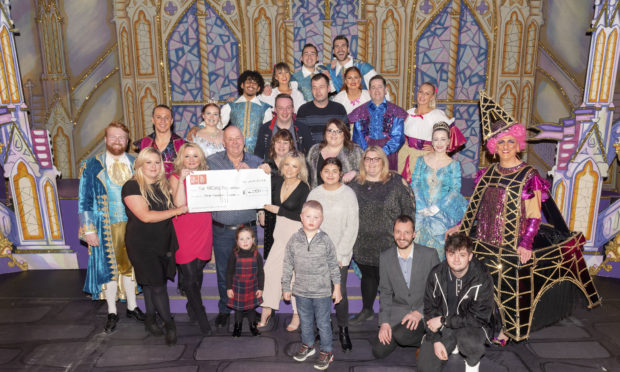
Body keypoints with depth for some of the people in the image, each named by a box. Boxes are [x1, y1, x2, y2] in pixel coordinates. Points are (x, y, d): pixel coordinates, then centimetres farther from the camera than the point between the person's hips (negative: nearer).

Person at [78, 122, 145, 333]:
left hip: (132, 224, 2)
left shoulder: (135, 164, 5)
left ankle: (132, 307, 27)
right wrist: (89, 229, -7)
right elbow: (84, 200, -1)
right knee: (108, 268, 6)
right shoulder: (92, 165, -1)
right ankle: (112, 313, 22)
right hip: (105, 227, -2)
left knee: (130, 266, 12)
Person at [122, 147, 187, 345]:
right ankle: (169, 324, 12)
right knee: (157, 286, -3)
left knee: (152, 284, 14)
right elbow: (146, 216, -18)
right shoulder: (132, 187, -11)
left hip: (164, 243, 6)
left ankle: (150, 318, 32)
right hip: (143, 245, -6)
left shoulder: (163, 185, 11)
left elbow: (179, 205, 7)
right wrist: (176, 211, -17)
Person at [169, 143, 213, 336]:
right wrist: (182, 179, -19)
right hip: (184, 231, -3)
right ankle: (201, 318, 10)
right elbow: (179, 203, -14)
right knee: (189, 275, -2)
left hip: (203, 231, 3)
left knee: (198, 271, 10)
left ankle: (192, 306, 33)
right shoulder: (176, 177, 0)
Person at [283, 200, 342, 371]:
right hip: (301, 291, 2)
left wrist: (337, 287, 0)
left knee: (323, 323, 9)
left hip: (322, 292, -2)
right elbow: (288, 264, 1)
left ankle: (326, 352, 27)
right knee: (305, 321, 20)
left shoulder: (325, 240, -9)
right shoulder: (294, 240, -6)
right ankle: (307, 345, 42)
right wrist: (286, 287, 3)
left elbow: (333, 265, -2)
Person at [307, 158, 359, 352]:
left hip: (341, 253, -2)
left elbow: (352, 227, -3)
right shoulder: (314, 194, 5)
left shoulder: (348, 194, -2)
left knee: (340, 292, -6)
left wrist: (339, 254, -7)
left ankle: (343, 330, 13)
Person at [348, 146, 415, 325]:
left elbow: (409, 210, -4)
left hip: (387, 244, -3)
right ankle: (366, 310, 36)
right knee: (367, 275, 18)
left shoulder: (396, 182, -4)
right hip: (362, 244, 4)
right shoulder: (356, 184, 6)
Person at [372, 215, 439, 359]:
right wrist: (384, 322, -7)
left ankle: (423, 338, 2)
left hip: (424, 312, -3)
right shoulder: (385, 257, 1)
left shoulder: (430, 254, -8)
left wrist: (419, 312, -17)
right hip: (397, 312, 3)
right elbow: (385, 292, 5)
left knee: (401, 335, -30)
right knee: (379, 351, -11)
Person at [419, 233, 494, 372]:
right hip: (443, 327, 3)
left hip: (472, 326, -3)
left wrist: (444, 320, -18)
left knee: (470, 342, -38)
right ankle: (452, 345, 19)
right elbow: (430, 309, -1)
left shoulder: (482, 280, -20)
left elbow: (479, 318, -19)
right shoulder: (436, 274, -9)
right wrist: (436, 340, -10)